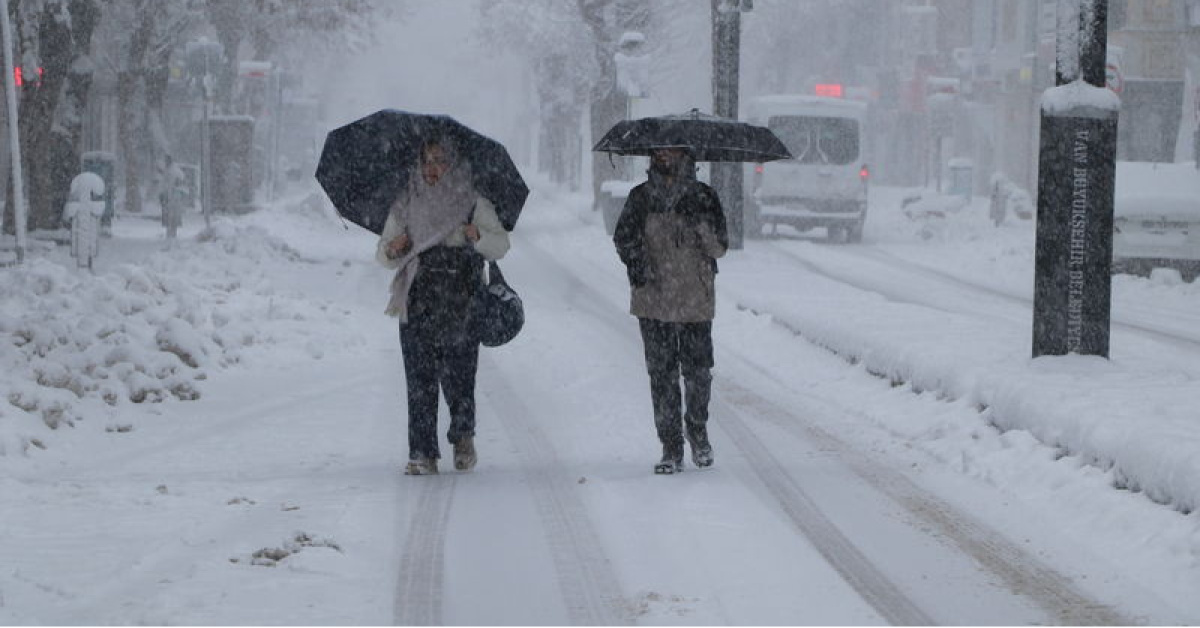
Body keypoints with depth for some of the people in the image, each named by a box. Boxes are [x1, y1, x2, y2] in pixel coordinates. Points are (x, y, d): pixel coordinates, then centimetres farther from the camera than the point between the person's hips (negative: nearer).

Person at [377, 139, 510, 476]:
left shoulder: (473, 203, 6)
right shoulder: (406, 205, 12)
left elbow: (501, 245, 2)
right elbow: (383, 254, 17)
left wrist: (479, 237, -18)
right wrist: (391, 249, -7)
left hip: (460, 301, -2)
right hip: (418, 302, 2)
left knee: (457, 372, -4)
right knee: (419, 376, -4)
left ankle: (463, 437, 22)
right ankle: (422, 454, -2)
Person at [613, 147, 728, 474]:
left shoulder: (703, 197, 4)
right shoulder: (641, 197, 6)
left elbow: (719, 248, -1)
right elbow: (624, 236, 1)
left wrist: (700, 222, -18)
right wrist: (636, 261, -18)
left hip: (696, 300, 0)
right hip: (654, 297, 0)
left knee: (698, 371, -1)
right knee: (662, 374, -2)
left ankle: (697, 430, 26)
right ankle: (671, 449, 5)